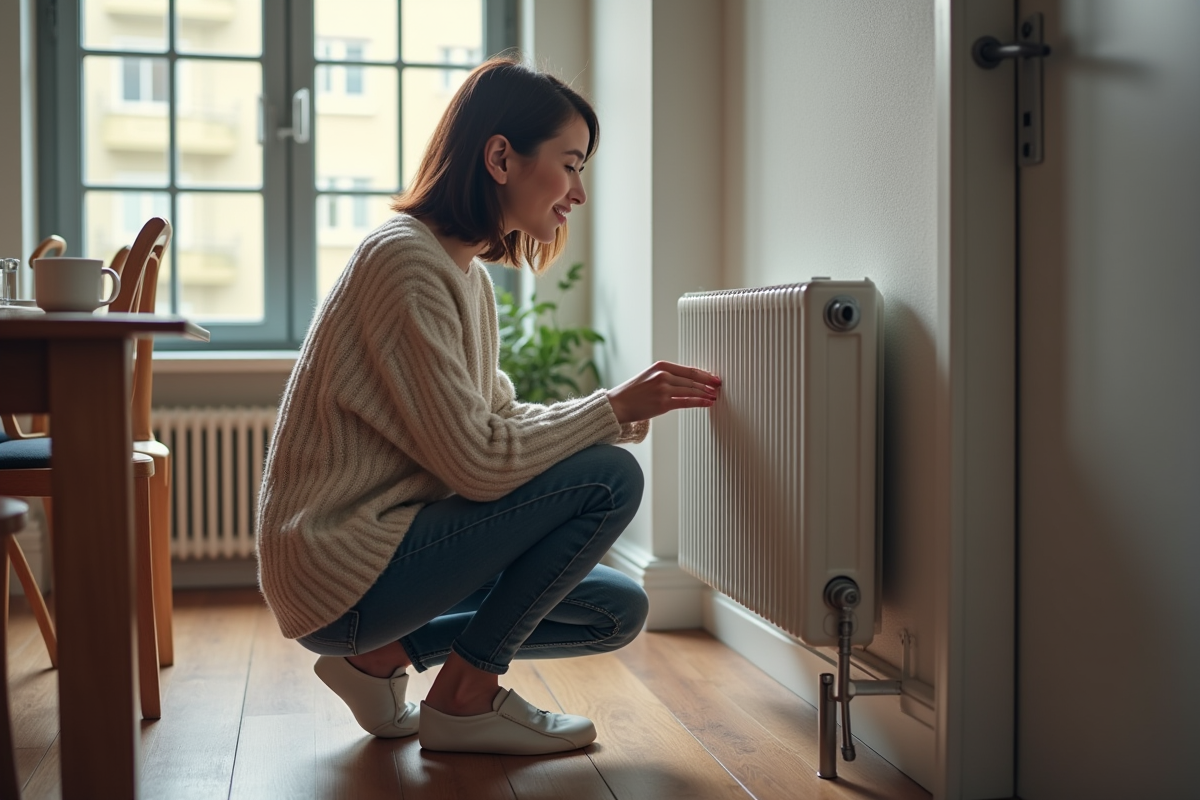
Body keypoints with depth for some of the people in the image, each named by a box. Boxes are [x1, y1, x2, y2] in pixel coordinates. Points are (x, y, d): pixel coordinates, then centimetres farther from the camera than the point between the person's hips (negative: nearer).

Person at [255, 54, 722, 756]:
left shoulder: (469, 274, 12)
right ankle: (465, 698, -4)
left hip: (376, 549, 10)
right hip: (341, 574, -10)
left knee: (619, 612, 11)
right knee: (610, 479, -17)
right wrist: (615, 407, -14)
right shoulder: (406, 258, -19)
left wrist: (635, 410, 1)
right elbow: (478, 461, -23)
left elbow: (503, 423, 11)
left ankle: (382, 655, 10)